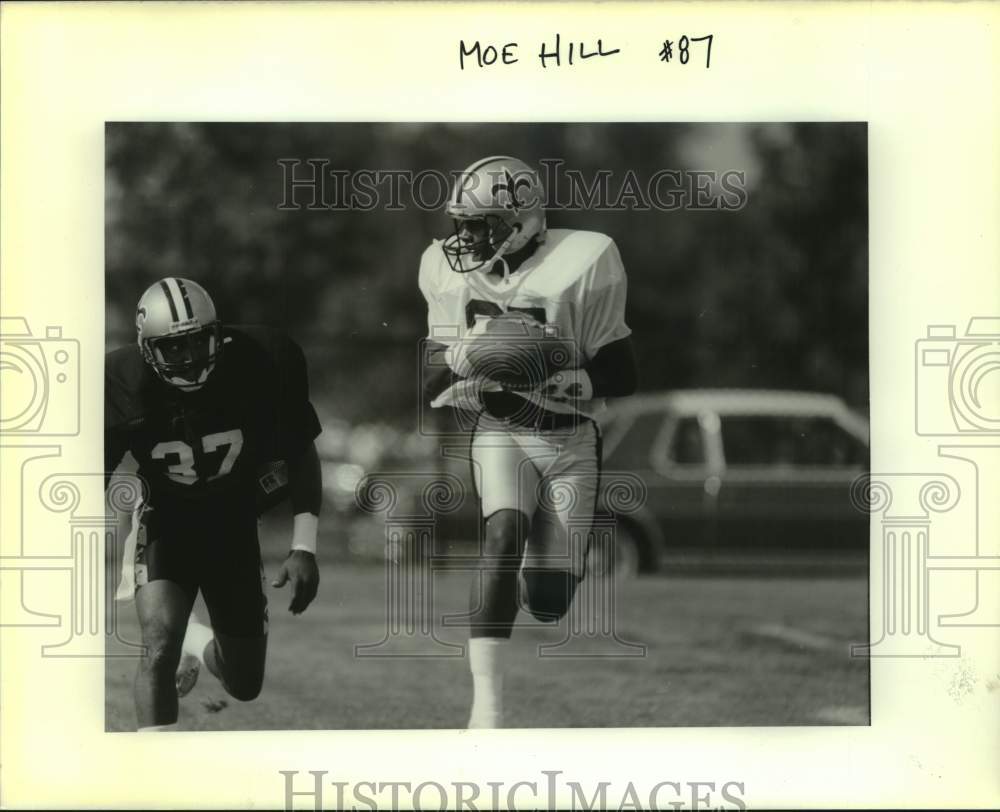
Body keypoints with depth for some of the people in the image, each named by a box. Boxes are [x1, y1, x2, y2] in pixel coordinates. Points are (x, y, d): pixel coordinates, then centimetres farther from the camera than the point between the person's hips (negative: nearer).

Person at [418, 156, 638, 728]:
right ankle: (486, 703, -29)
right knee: (504, 536, -27)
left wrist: (538, 379, -28)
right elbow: (433, 376, 3)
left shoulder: (580, 267, -17)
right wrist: (465, 357, -21)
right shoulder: (452, 273, -3)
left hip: (570, 441, -2)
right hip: (499, 432, 2)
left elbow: (622, 377, -14)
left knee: (549, 603, -4)